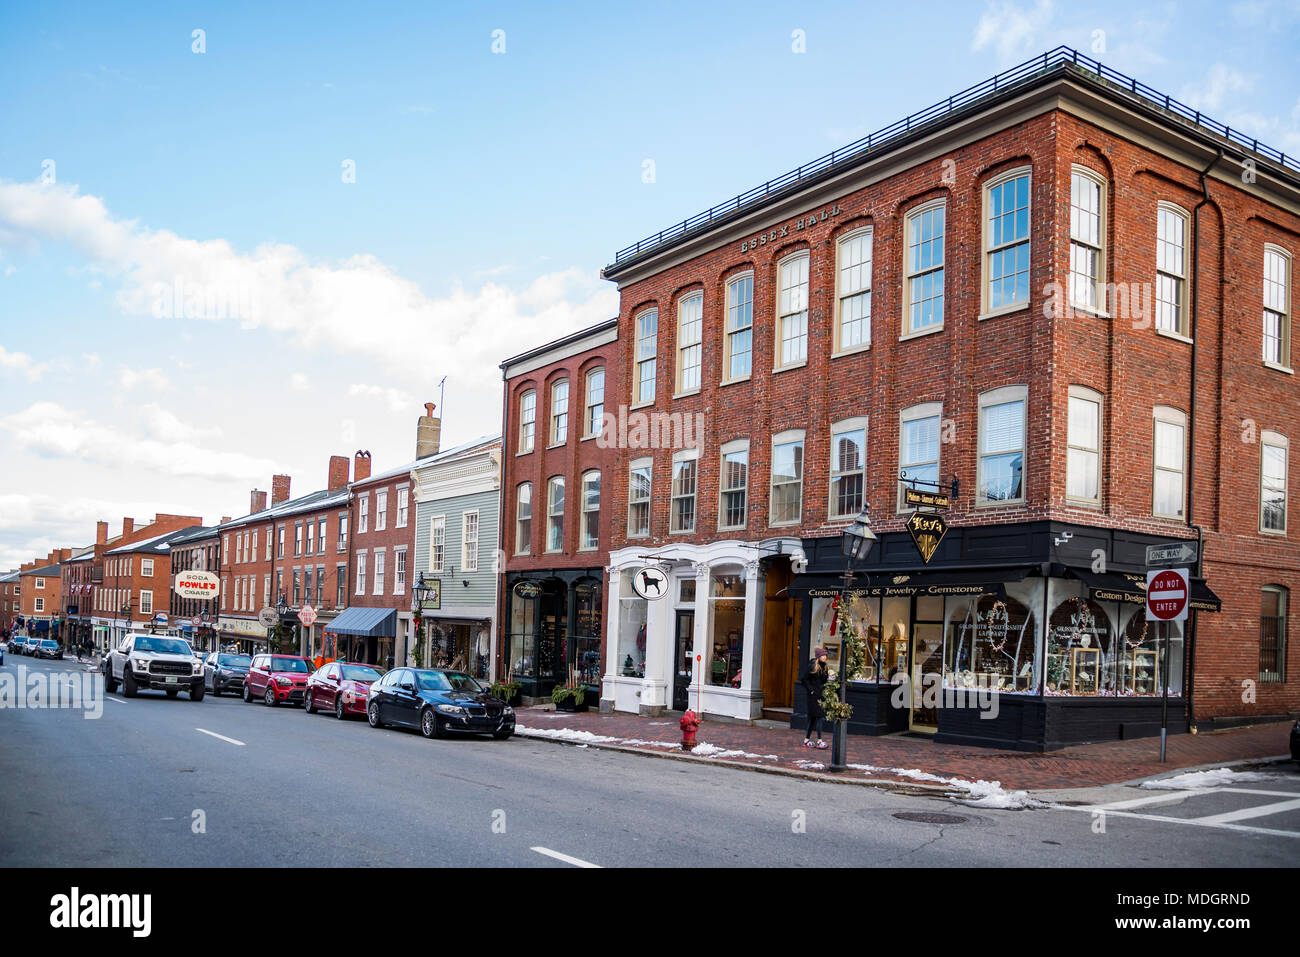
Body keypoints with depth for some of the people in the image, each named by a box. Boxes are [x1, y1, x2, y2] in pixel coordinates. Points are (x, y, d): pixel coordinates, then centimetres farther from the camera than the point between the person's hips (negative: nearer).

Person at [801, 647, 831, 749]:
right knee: (818, 716, -10)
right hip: (814, 695, -7)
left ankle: (807, 739, 16)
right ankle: (819, 740, -8)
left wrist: (825, 690, 5)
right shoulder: (812, 666, -11)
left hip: (821, 694, 7)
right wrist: (811, 690, -13)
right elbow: (805, 679, -10)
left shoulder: (825, 667, 10)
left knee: (813, 717, 10)